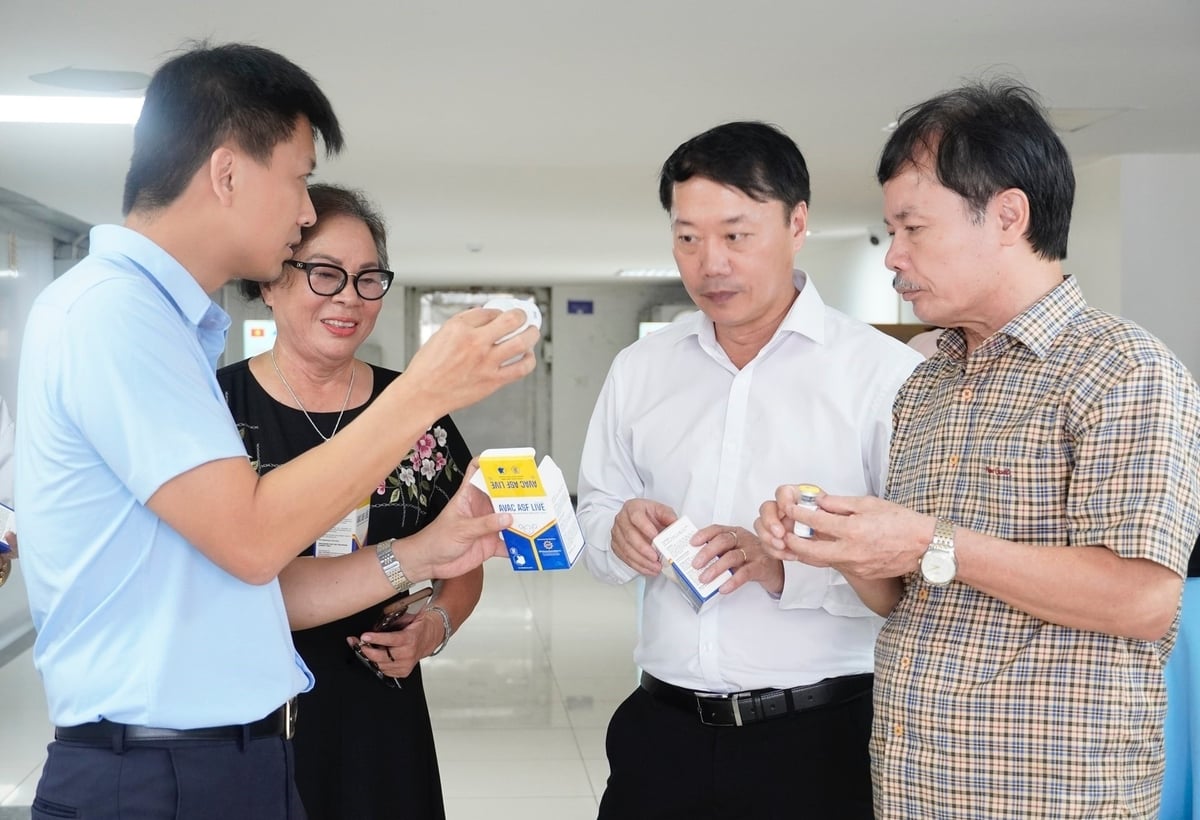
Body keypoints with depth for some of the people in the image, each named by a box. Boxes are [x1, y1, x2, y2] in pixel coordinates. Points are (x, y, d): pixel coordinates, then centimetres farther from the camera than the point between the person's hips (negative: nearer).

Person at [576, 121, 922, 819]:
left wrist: (789, 569, -26)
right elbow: (595, 517, 13)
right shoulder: (639, 370, 8)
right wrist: (618, 534, -8)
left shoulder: (886, 373, -8)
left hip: (822, 738, -4)